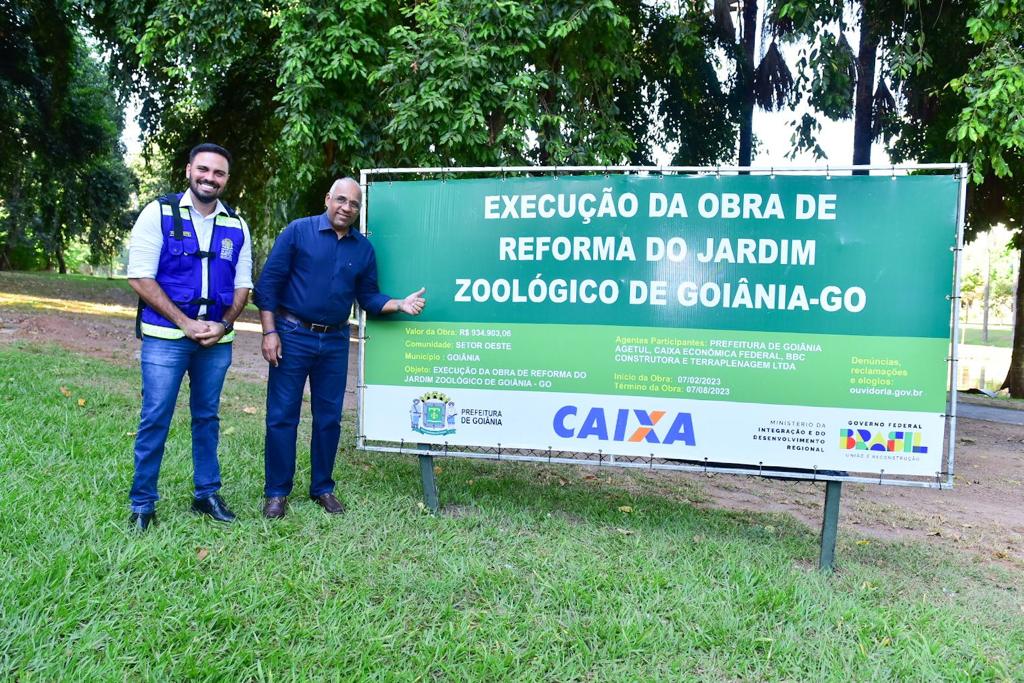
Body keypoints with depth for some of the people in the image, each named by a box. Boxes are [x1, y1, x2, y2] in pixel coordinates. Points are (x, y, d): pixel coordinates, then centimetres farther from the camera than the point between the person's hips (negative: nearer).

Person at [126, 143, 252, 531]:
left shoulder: (236, 226, 7)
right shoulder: (159, 214, -4)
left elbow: (242, 285, 9)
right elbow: (140, 278, -9)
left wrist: (222, 326, -8)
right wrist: (185, 323, -14)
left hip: (217, 340, 4)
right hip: (165, 337, -3)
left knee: (207, 417, 13)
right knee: (155, 420, 1)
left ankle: (206, 494, 25)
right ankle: (142, 503, 14)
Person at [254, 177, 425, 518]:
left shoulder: (364, 248, 6)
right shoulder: (298, 231, -5)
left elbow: (368, 297, 9)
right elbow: (269, 283, -6)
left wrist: (400, 304, -10)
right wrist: (269, 332, -11)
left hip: (335, 341, 4)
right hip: (292, 336, -3)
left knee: (329, 418, 10)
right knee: (281, 416, 2)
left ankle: (322, 487, 24)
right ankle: (276, 492, 13)